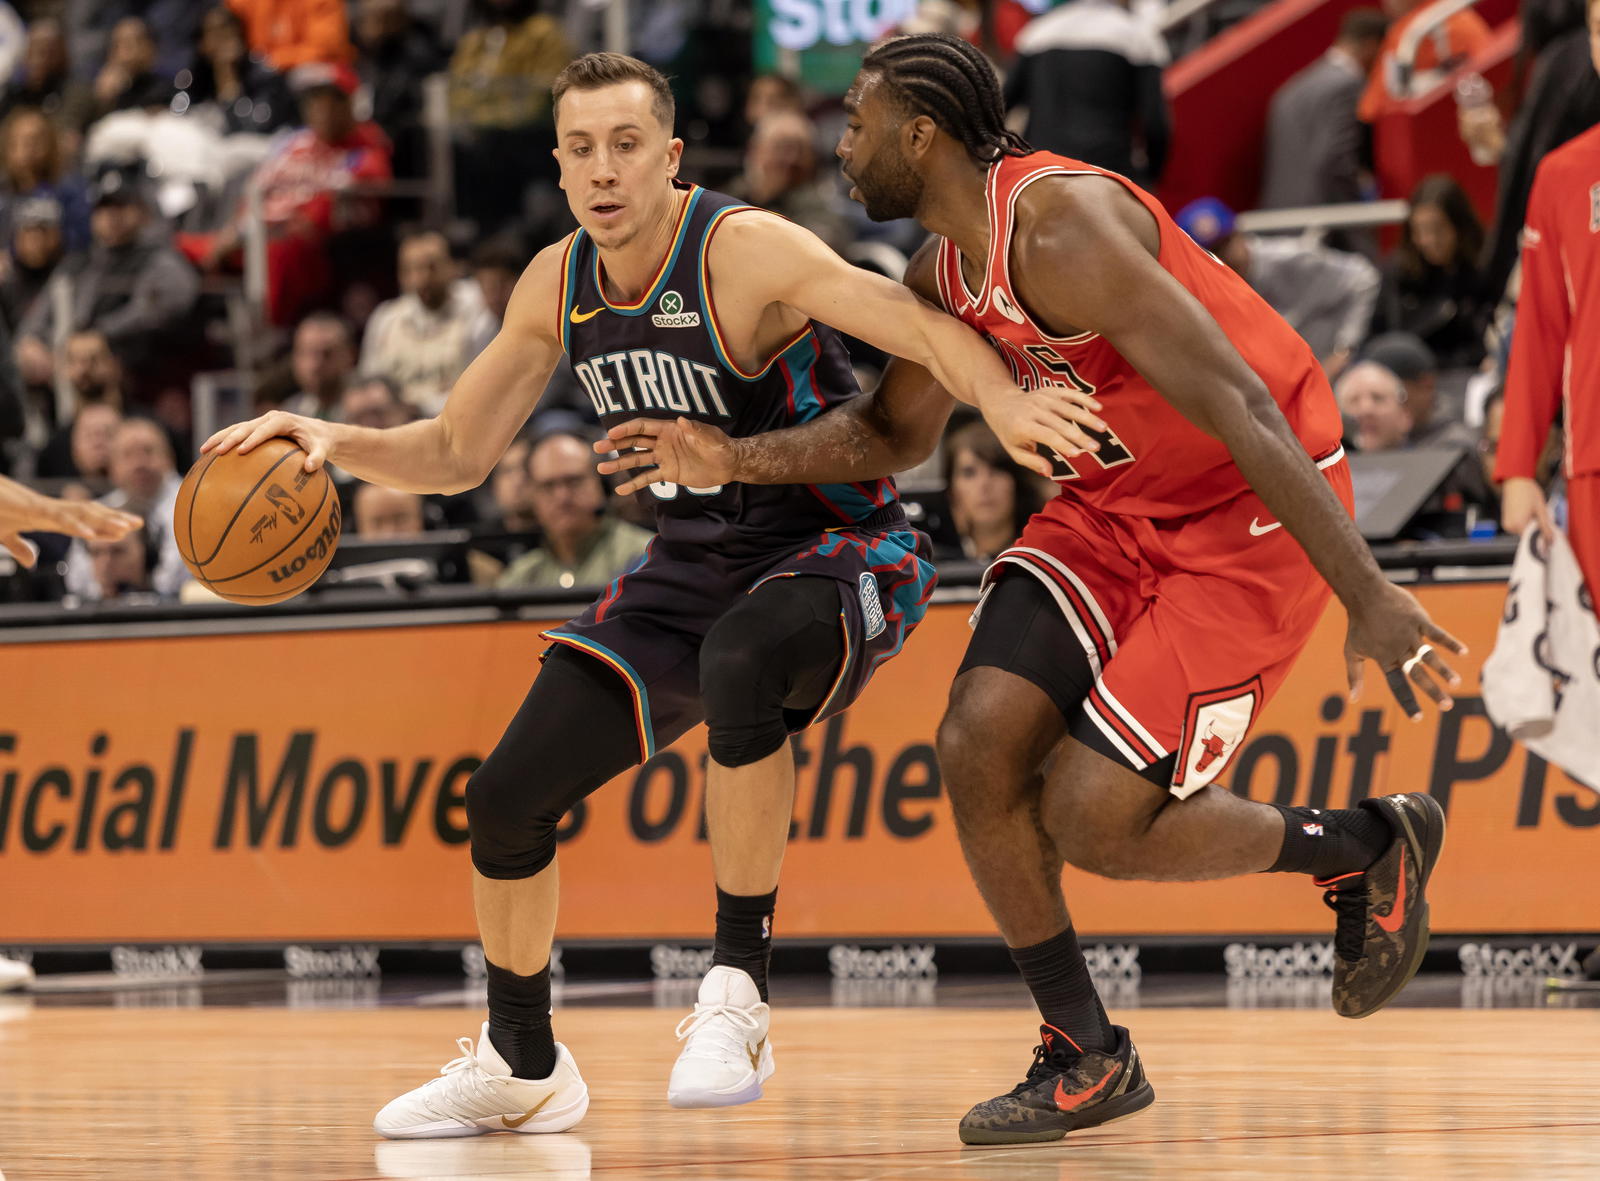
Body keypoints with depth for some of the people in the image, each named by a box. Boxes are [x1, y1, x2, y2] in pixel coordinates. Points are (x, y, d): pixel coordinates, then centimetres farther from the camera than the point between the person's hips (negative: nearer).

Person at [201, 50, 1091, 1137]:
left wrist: (1004, 401, -56)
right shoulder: (558, 285, -1)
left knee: (740, 662, -42)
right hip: (694, 562, 7)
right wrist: (330, 441, -10)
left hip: (837, 550, -7)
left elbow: (914, 321, -35)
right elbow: (457, 453, 9)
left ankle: (738, 992, -29)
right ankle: (522, 1068, 26)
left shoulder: (744, 250, -22)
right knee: (507, 798, 1)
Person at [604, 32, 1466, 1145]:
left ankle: (1374, 844, 10)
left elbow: (1243, 411, -30)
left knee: (1091, 814, -14)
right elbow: (893, 434, 22)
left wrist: (1371, 599, -34)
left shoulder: (1061, 228, -26)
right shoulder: (946, 277, 3)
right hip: (1115, 501, 8)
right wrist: (737, 460, 5)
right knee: (980, 742, -8)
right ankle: (1086, 1059, 6)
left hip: (1254, 512, -8)